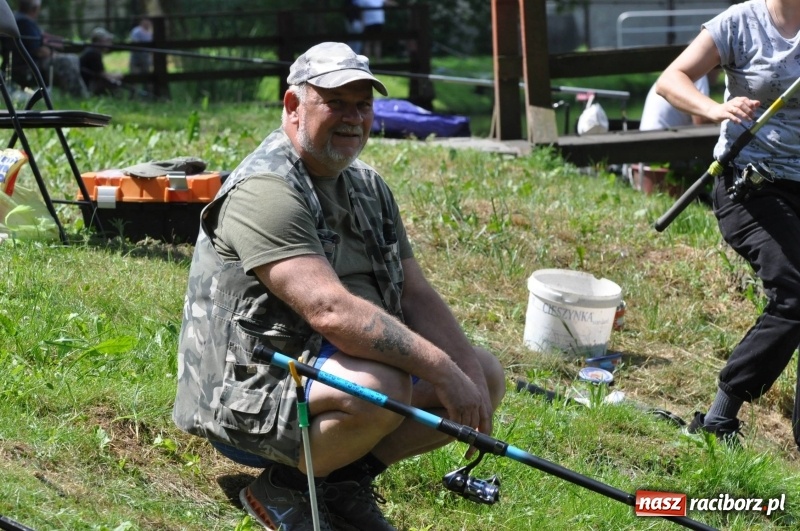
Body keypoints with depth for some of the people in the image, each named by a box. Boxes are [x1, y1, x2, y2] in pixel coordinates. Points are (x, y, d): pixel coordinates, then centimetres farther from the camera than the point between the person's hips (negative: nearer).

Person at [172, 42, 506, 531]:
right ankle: (286, 486, -9)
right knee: (381, 385, -36)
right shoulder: (265, 190, -19)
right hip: (252, 393, -9)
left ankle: (345, 478, 8)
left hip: (333, 367, 9)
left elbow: (417, 295, 8)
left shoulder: (369, 187, 12)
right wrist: (442, 371, -31)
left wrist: (470, 378, -9)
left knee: (486, 374, 3)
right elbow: (330, 310, -30)